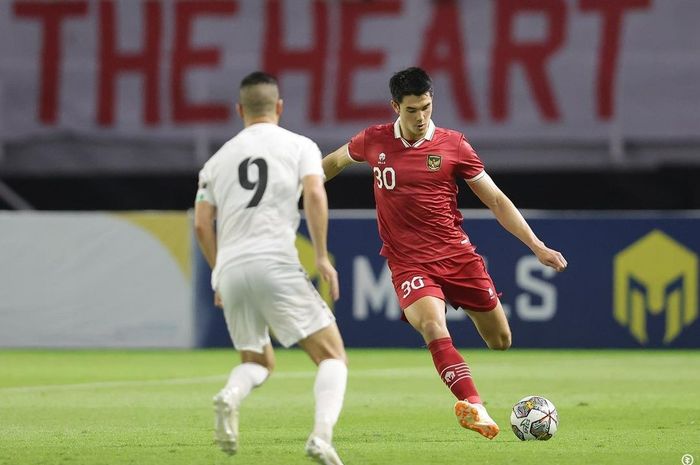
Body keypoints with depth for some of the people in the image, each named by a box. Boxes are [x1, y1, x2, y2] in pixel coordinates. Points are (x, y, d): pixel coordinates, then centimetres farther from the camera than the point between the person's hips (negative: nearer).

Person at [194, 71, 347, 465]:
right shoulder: (299, 146, 10)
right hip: (276, 263, -4)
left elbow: (202, 224, 14)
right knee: (333, 356, 0)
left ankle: (230, 397, -12)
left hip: (230, 270, 4)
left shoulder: (218, 159, 20)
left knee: (258, 362, 23)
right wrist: (322, 257, -4)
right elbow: (315, 195, -7)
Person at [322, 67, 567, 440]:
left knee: (501, 340, 4)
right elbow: (334, 161, 24)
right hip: (408, 263, -2)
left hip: (457, 255, 2)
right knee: (434, 328, -30)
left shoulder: (452, 145, -2)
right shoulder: (374, 142, 1)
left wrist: (538, 247, -2)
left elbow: (496, 201, 3)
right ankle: (473, 407, -42)